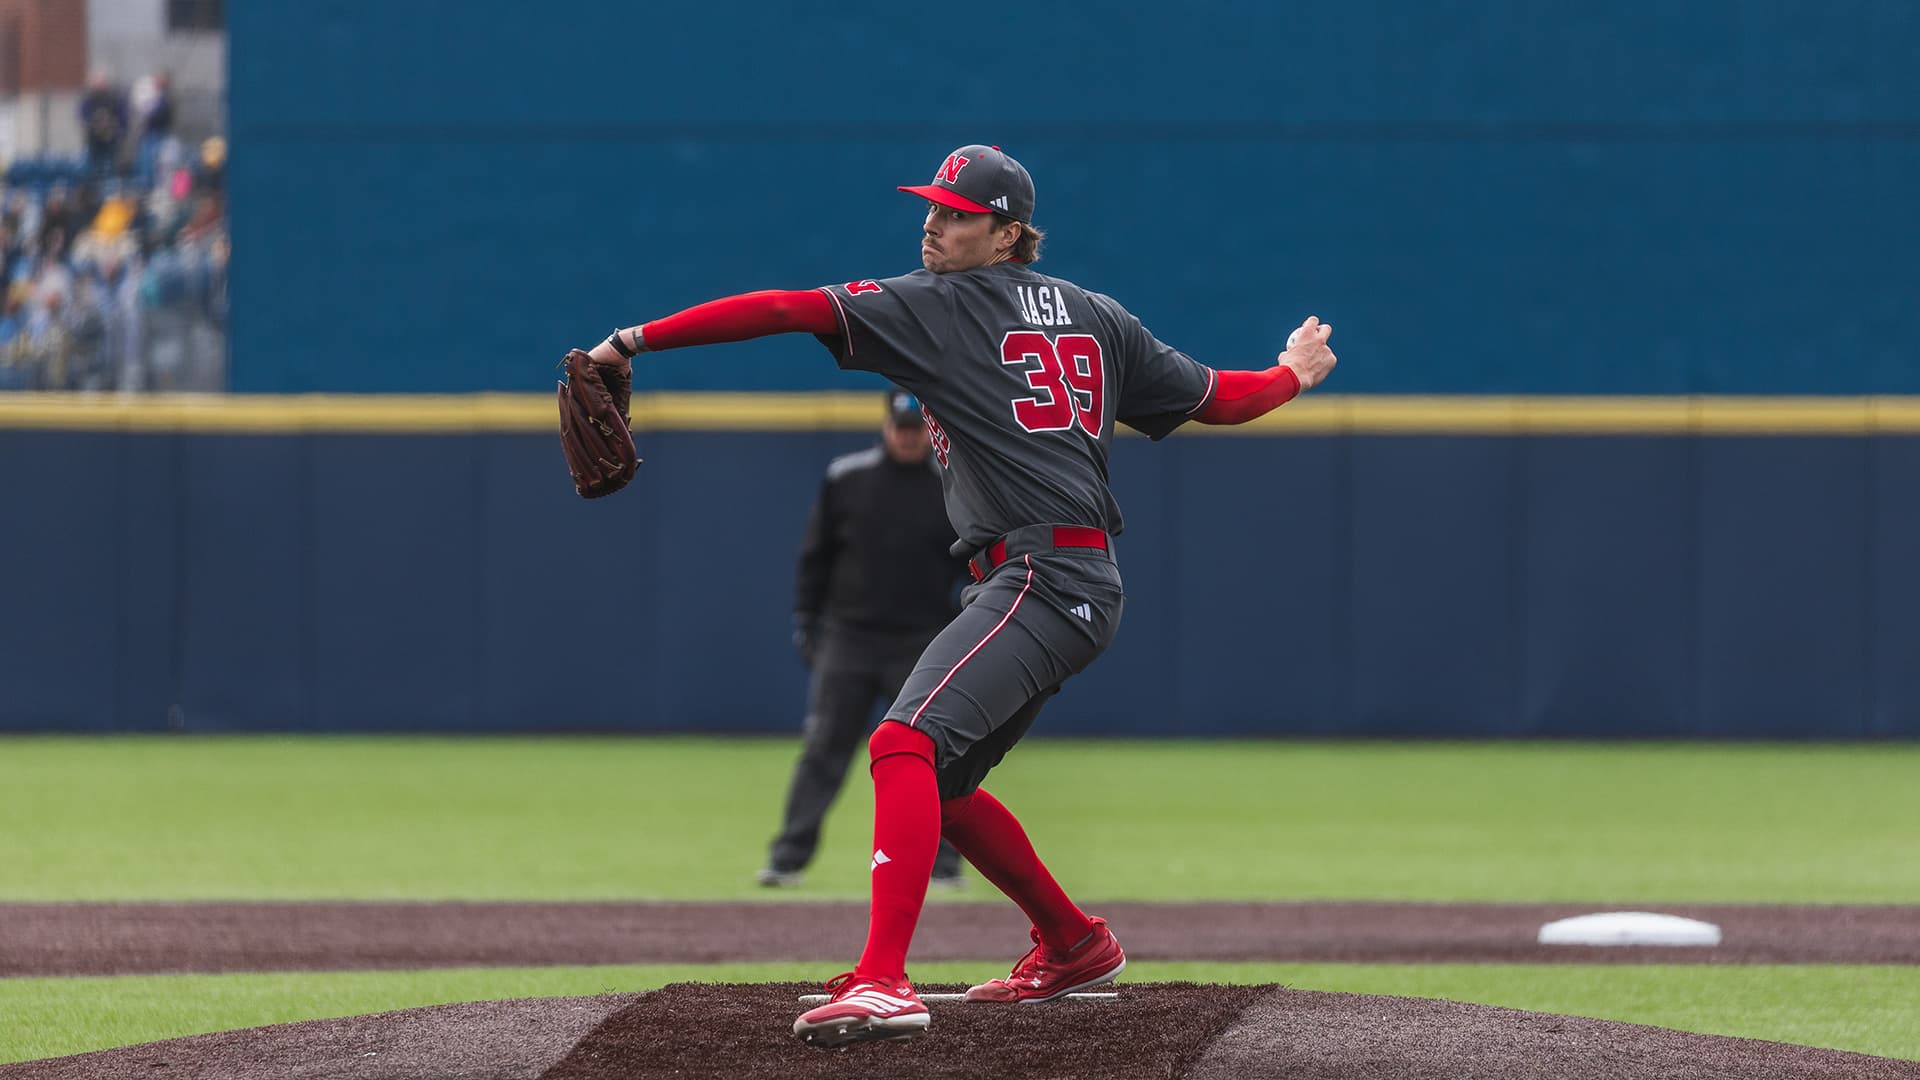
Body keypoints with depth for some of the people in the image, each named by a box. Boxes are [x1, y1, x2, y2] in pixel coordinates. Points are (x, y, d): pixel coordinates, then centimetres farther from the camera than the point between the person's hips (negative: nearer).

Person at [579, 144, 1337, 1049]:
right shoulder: (1091, 316, 18)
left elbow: (782, 310, -9)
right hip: (1083, 589, 10)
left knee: (905, 744, -26)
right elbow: (1214, 399, 23)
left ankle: (883, 983, -44)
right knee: (940, 782, 23)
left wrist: (638, 340, -11)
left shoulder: (930, 306, -2)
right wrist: (1294, 374, 44)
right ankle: (1076, 947, 36)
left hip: (1039, 575, -10)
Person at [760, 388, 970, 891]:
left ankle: (943, 865, 10)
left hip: (920, 643, 0)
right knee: (822, 752, -2)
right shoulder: (845, 479, 1)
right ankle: (788, 859, 0)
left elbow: (978, 569, 5)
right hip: (847, 638, 0)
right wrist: (805, 622, 4)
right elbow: (815, 556, 8)